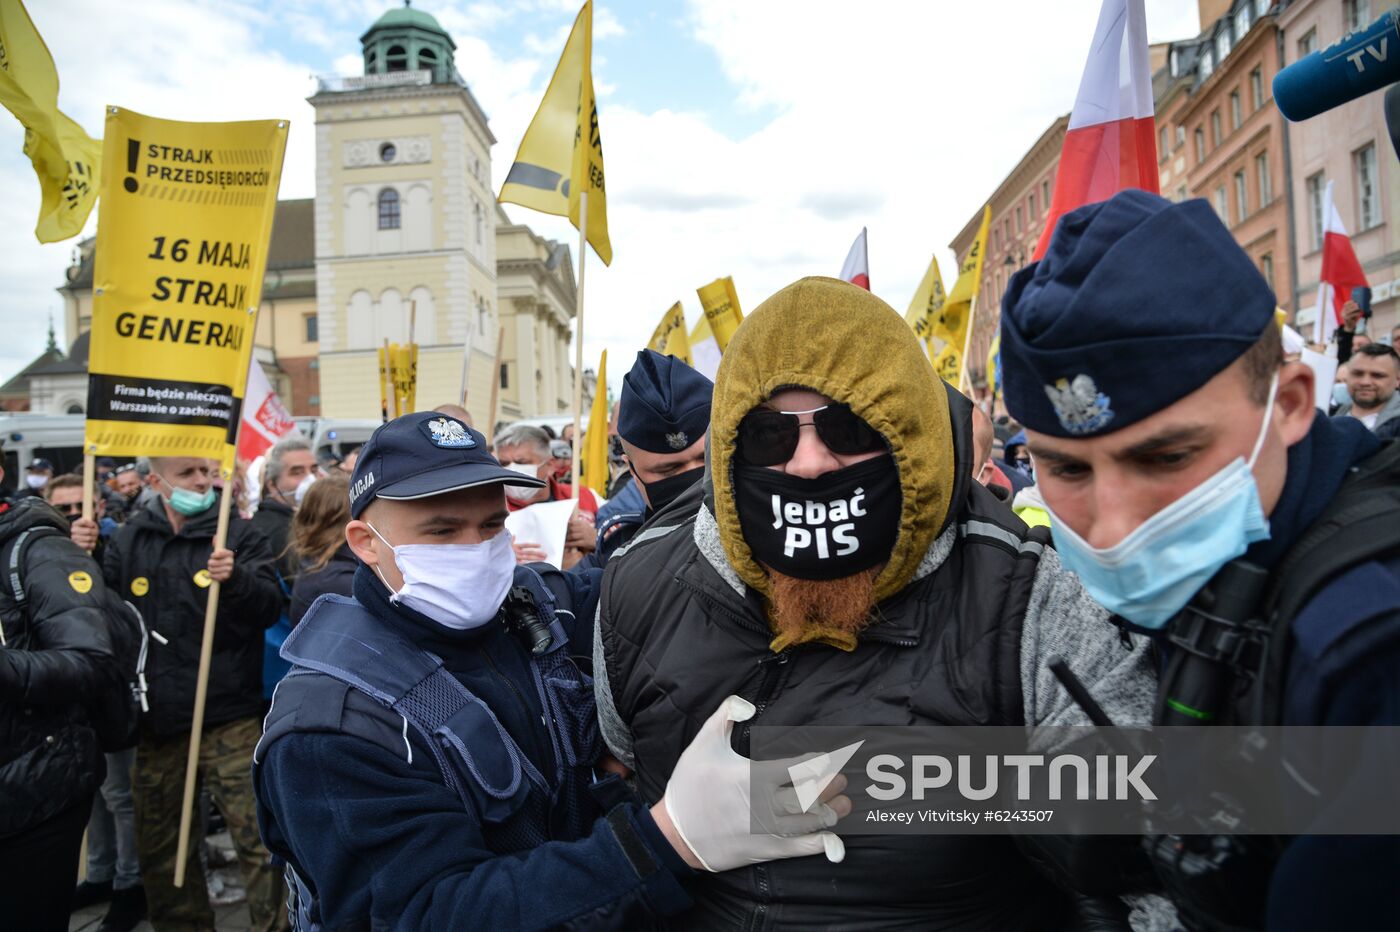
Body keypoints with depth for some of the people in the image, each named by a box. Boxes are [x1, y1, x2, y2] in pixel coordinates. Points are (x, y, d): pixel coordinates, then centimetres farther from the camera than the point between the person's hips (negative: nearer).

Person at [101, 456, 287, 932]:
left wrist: (236, 579, -30)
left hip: (228, 719, -4)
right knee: (158, 846, 18)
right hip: (155, 719, 4)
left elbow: (271, 607, -11)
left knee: (258, 837, -5)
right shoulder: (127, 541, 7)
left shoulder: (238, 535, -3)